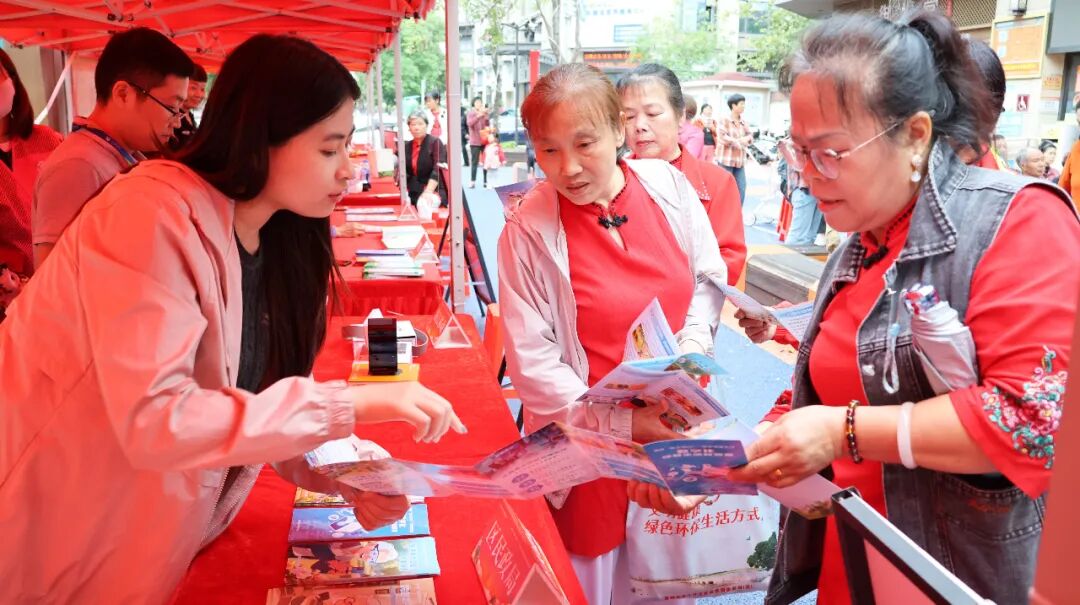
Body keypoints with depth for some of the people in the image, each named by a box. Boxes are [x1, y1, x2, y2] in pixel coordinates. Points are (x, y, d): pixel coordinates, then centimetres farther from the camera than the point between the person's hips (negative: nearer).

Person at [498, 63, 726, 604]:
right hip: (589, 444, -3)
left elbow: (707, 277, 7)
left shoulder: (667, 185, -5)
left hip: (674, 425, 4)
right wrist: (623, 424, -17)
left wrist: (692, 344, -11)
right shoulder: (528, 231, -16)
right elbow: (533, 365, -15)